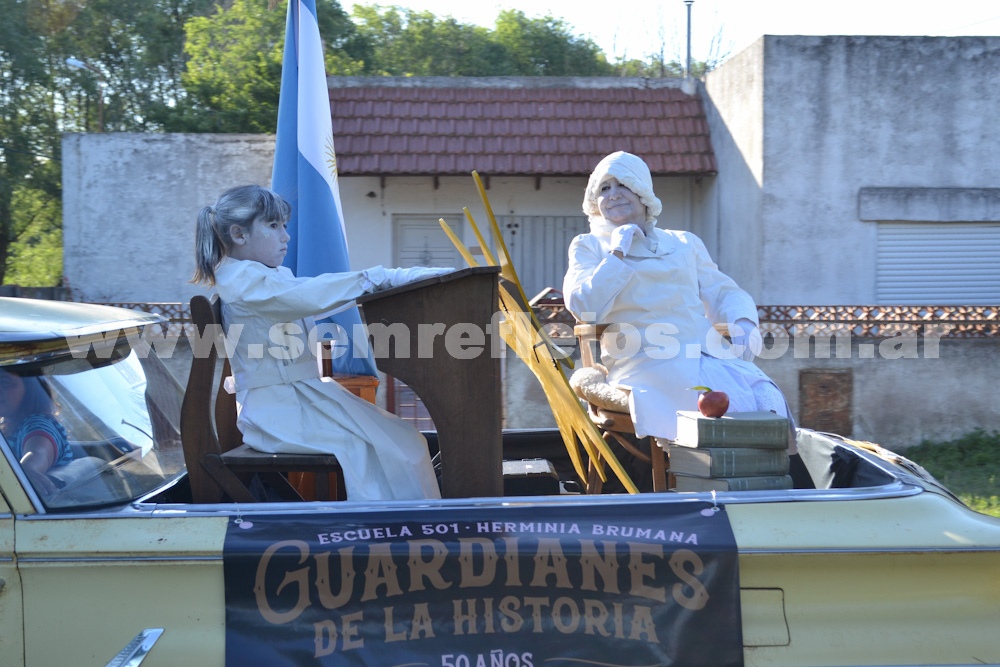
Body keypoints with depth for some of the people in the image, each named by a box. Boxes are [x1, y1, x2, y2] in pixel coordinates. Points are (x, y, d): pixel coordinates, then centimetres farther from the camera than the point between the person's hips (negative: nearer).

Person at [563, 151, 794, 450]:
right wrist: (618, 253, 0)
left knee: (767, 401, -25)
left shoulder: (685, 243, 26)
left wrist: (743, 322, -1)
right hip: (645, 362, -4)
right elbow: (583, 307, -2)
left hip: (708, 356, 4)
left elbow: (724, 293, 21)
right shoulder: (588, 246, 15)